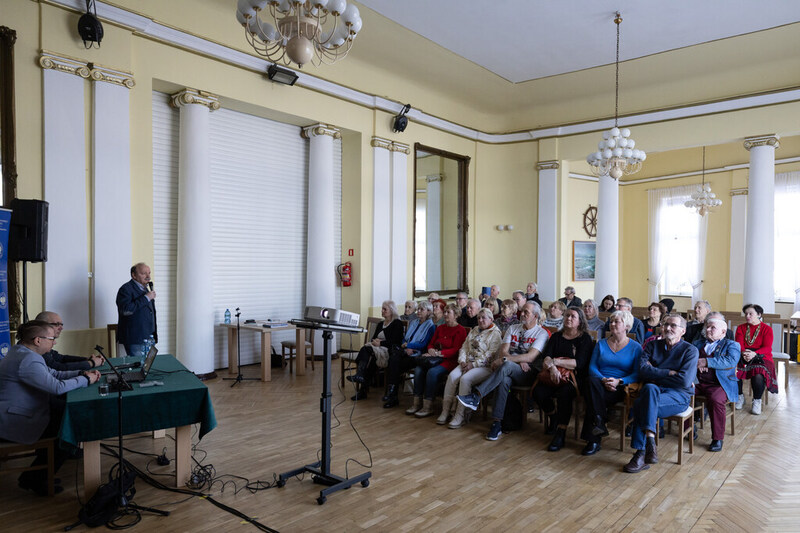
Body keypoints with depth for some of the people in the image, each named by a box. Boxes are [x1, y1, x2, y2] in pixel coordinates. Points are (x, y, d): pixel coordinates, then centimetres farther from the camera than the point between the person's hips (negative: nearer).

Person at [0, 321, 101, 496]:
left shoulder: (21, 351, 8)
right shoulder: (28, 361, -27)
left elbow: (53, 373, 14)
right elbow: (58, 387, -31)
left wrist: (81, 373, 2)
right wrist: (86, 380, -16)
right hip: (15, 422, -11)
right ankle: (33, 480, 9)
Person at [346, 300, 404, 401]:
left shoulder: (397, 323, 4)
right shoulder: (380, 324, 27)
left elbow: (395, 342, -7)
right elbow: (373, 338, 20)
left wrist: (380, 343, -16)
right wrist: (374, 342, -3)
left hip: (389, 350, -6)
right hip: (376, 349, 6)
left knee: (366, 349, -32)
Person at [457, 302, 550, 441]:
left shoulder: (541, 333, 3)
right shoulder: (513, 328, 19)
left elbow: (530, 357, -12)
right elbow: (503, 351, 6)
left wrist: (504, 359, -19)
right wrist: (519, 361, -13)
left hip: (529, 373, -3)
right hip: (510, 372, 3)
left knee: (507, 366, -35)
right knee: (504, 380, -34)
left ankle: (476, 396, -38)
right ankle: (497, 423, -33)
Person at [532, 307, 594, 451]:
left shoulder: (585, 338, 3)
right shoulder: (556, 336, 15)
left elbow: (579, 363, -11)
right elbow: (545, 357, 2)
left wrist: (555, 361, -17)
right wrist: (552, 368, -21)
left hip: (575, 377, -4)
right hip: (554, 375, 4)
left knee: (564, 394, -35)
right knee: (538, 391, -23)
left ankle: (560, 434, -23)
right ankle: (553, 418, 8)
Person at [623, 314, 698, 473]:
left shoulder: (690, 351, 6)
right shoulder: (653, 345, 17)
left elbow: (684, 381, -9)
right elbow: (643, 370, 0)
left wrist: (655, 375, -3)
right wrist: (669, 373, -7)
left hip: (678, 395, -3)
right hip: (652, 391, 3)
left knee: (641, 404, -34)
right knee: (649, 388, -36)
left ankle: (641, 454, -33)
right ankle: (650, 441, -37)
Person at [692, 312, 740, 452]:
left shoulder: (732, 345, 11)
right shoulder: (698, 343, 24)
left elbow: (730, 361, -10)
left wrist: (706, 361, -14)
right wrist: (696, 363, -10)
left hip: (719, 384, -4)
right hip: (697, 382, 4)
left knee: (716, 399, -35)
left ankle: (717, 438, -18)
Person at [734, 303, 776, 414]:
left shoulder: (767, 329, 5)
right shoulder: (741, 328, 13)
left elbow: (767, 348, -7)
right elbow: (739, 344, 0)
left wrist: (754, 353, -27)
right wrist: (743, 353, -24)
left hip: (761, 358, -2)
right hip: (743, 358, 2)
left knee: (758, 375, -36)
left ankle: (757, 400, -8)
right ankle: (740, 396, -1)